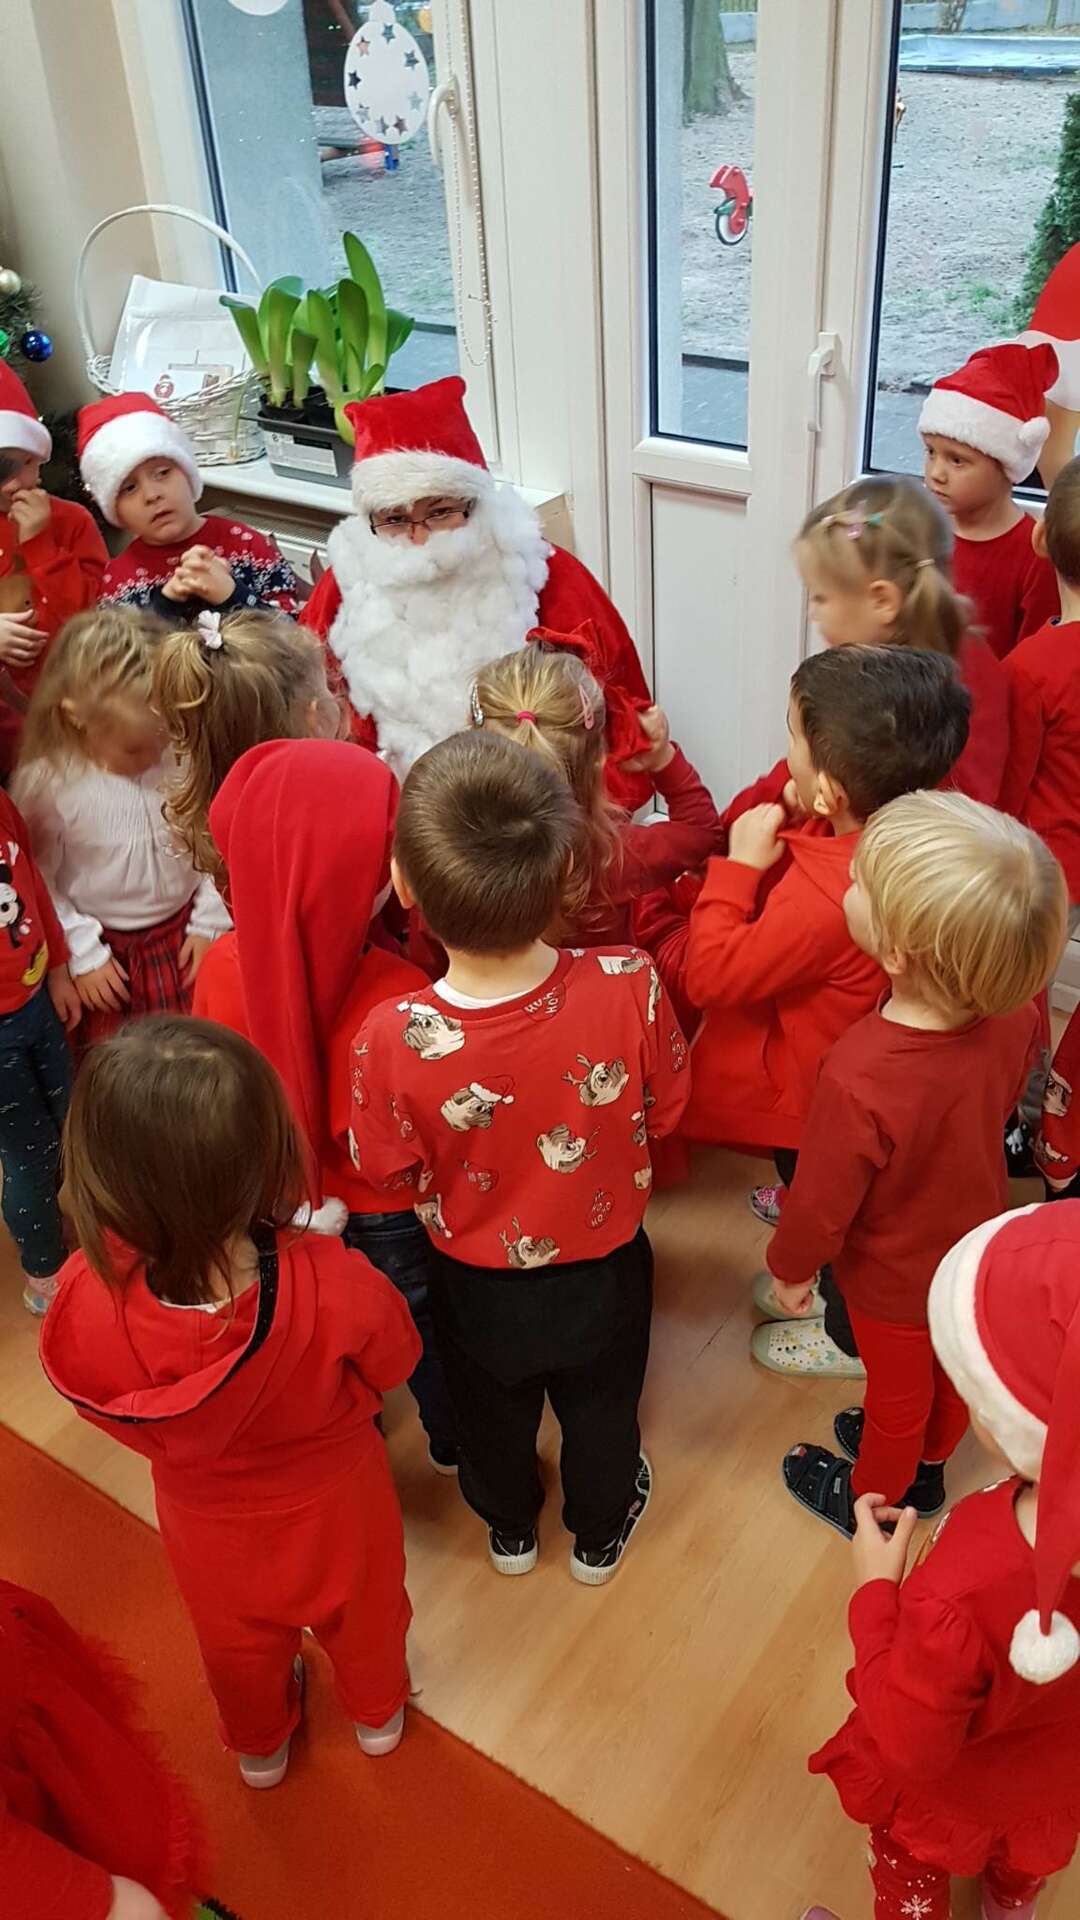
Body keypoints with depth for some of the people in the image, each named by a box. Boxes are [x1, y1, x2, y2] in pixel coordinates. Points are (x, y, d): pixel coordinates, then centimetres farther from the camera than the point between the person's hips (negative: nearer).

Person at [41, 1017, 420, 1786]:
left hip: (209, 1521, 1)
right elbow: (394, 1362, -17)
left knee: (238, 1640, 35)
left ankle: (260, 1746, 65)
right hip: (335, 1506, -1)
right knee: (363, 1614, 34)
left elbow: (108, 1411, -15)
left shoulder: (86, 1304, -39)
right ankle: (378, 1713, 64)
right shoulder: (334, 1284, -42)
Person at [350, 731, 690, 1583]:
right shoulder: (629, 986, -34)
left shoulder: (392, 1039, -36)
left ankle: (509, 1527, 61)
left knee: (493, 1415, 32)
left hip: (477, 1285, 0)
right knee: (602, 1411, 31)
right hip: (604, 1271, 1)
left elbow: (390, 1174, -16)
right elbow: (664, 1110, -13)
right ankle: (602, 1531, 59)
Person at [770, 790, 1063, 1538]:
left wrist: (790, 1267, -7)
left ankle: (872, 1500, 54)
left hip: (894, 1277, -4)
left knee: (899, 1389, 24)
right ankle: (926, 1466, 60)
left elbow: (821, 1204, -26)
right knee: (954, 1368, 30)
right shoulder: (1014, 1016, -26)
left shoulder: (858, 1079, -44)